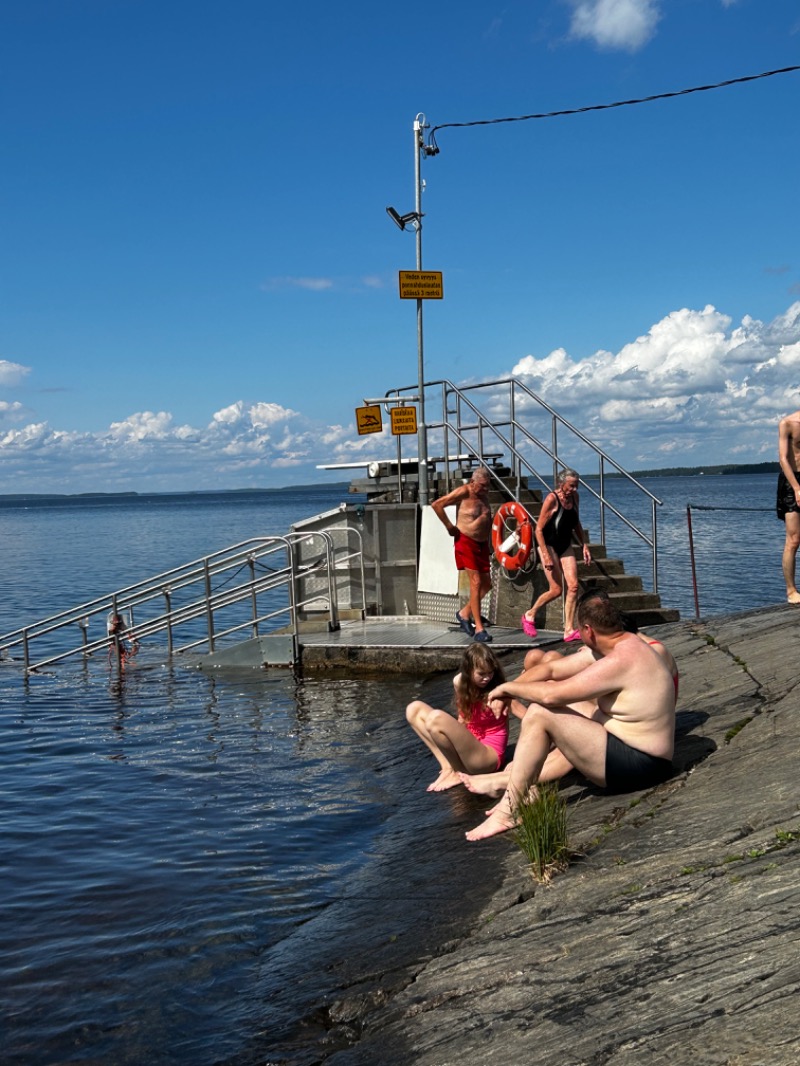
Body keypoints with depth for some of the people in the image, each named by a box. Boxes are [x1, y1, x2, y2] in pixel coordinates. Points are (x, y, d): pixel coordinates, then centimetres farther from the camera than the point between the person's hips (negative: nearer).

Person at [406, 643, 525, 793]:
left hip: (488, 755, -7)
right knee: (415, 709, 0)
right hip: (468, 746, 7)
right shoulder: (459, 682, 0)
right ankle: (448, 766, -10)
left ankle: (457, 772, -8)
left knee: (436, 718, -29)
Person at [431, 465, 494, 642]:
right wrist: (449, 526, -12)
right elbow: (436, 504, -15)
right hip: (466, 542, -7)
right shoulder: (463, 492, -11)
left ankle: (464, 613, 28)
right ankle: (479, 628, -8)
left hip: (482, 543, 7)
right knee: (476, 583, -11)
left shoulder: (484, 495, 10)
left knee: (486, 584, 8)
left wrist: (489, 540, 13)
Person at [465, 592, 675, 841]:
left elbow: (550, 695, -23)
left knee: (539, 713, -15)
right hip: (647, 760, 11)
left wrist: (508, 687, -8)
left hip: (636, 766, -11)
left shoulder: (620, 660, -21)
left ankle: (508, 811, -10)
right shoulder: (631, 644, 10)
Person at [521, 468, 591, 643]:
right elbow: (539, 529, -19)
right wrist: (546, 556, -23)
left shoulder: (574, 497, 1)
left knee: (573, 586, -6)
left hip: (565, 546, 6)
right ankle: (529, 615, 16)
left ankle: (569, 630, -2)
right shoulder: (552, 499, -20)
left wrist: (584, 545, 10)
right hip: (548, 545, -6)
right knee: (556, 590, -8)